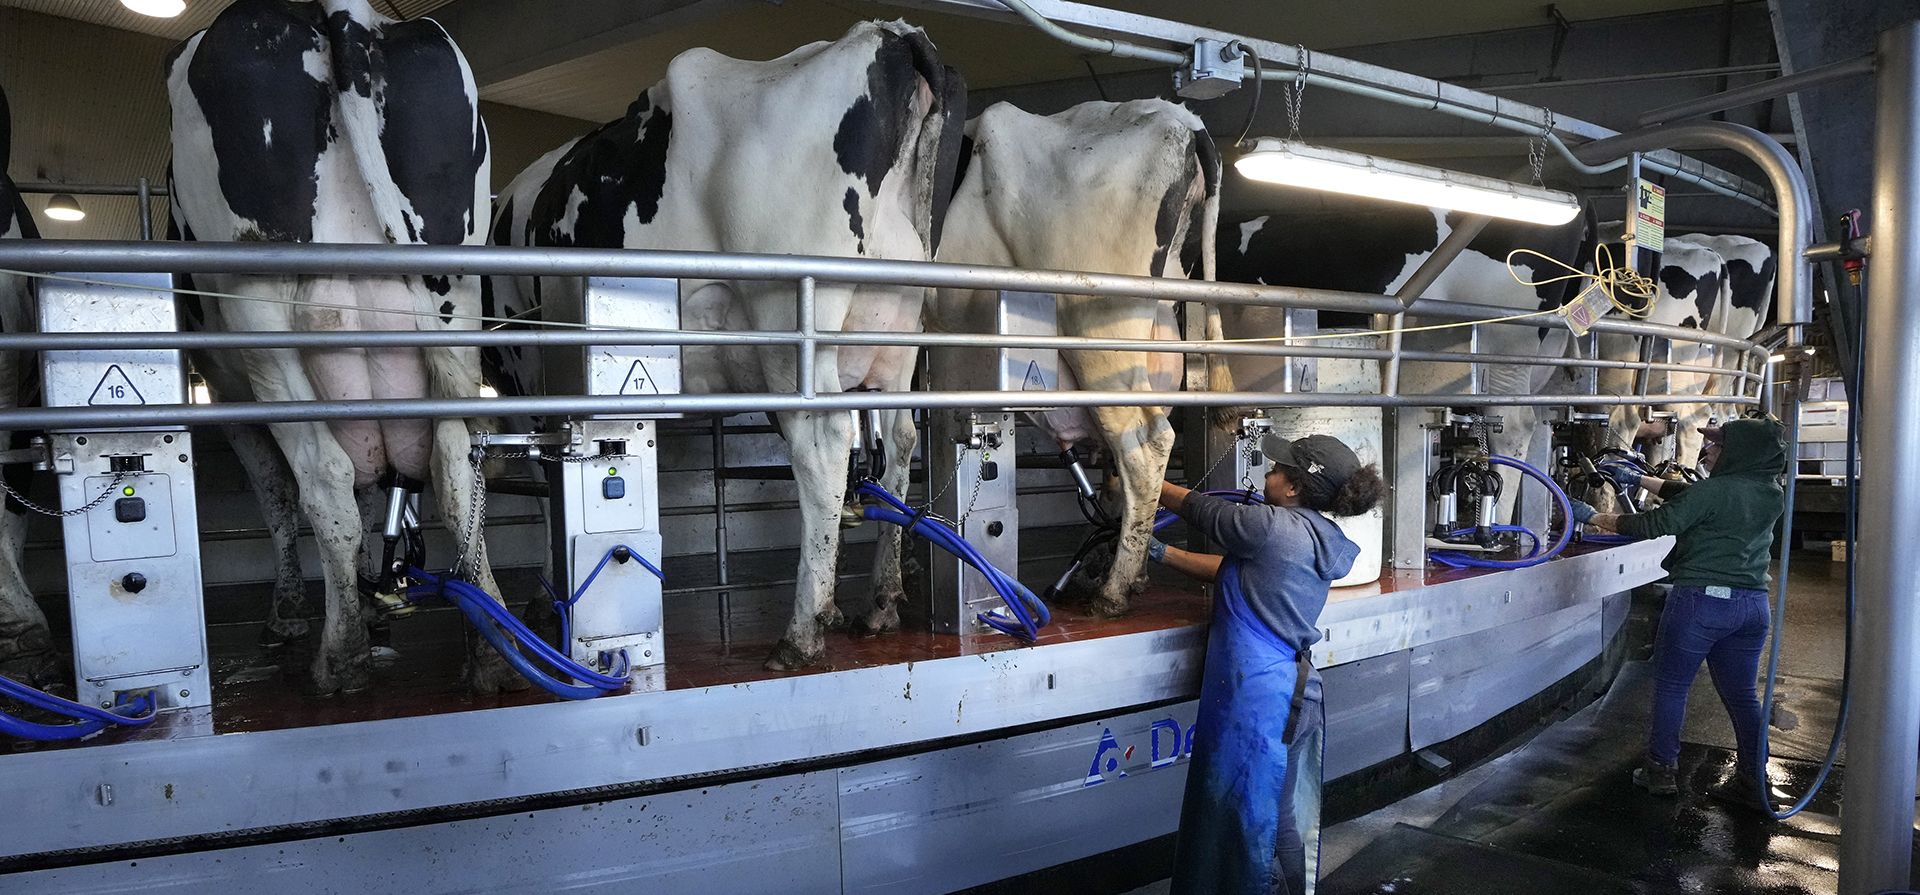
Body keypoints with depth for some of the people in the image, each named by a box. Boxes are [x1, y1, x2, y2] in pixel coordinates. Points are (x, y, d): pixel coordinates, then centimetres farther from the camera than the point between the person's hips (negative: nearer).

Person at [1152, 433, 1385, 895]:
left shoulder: (1272, 527, -18)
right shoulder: (1316, 538, 9)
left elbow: (1200, 509, -4)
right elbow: (1229, 570, 16)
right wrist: (1162, 553, 17)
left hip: (1258, 696, -9)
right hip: (1291, 689, 9)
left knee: (1254, 819, 4)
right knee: (1280, 817, 19)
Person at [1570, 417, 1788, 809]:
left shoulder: (1714, 491, -16)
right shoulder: (1771, 495, 8)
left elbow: (1654, 524, -13)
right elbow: (1690, 498, 16)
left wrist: (1593, 517, -4)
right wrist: (1639, 479, 21)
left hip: (1701, 600, -7)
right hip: (1752, 604, 7)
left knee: (1671, 686, 7)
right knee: (1741, 695, 14)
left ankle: (1661, 771, 16)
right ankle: (1752, 782, 18)